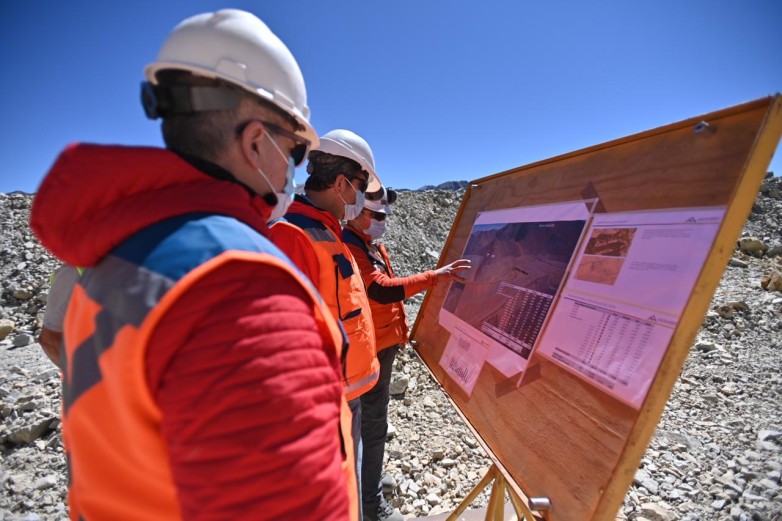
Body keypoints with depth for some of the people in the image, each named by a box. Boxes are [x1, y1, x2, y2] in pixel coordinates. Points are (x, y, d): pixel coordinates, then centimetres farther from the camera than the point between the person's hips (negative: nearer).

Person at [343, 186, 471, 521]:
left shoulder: (373, 245, 13)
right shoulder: (349, 247, -19)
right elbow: (382, 290, -30)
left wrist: (399, 331, 17)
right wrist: (434, 276, -34)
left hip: (383, 344, 9)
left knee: (372, 418, 20)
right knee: (373, 422, 2)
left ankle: (368, 477, 38)